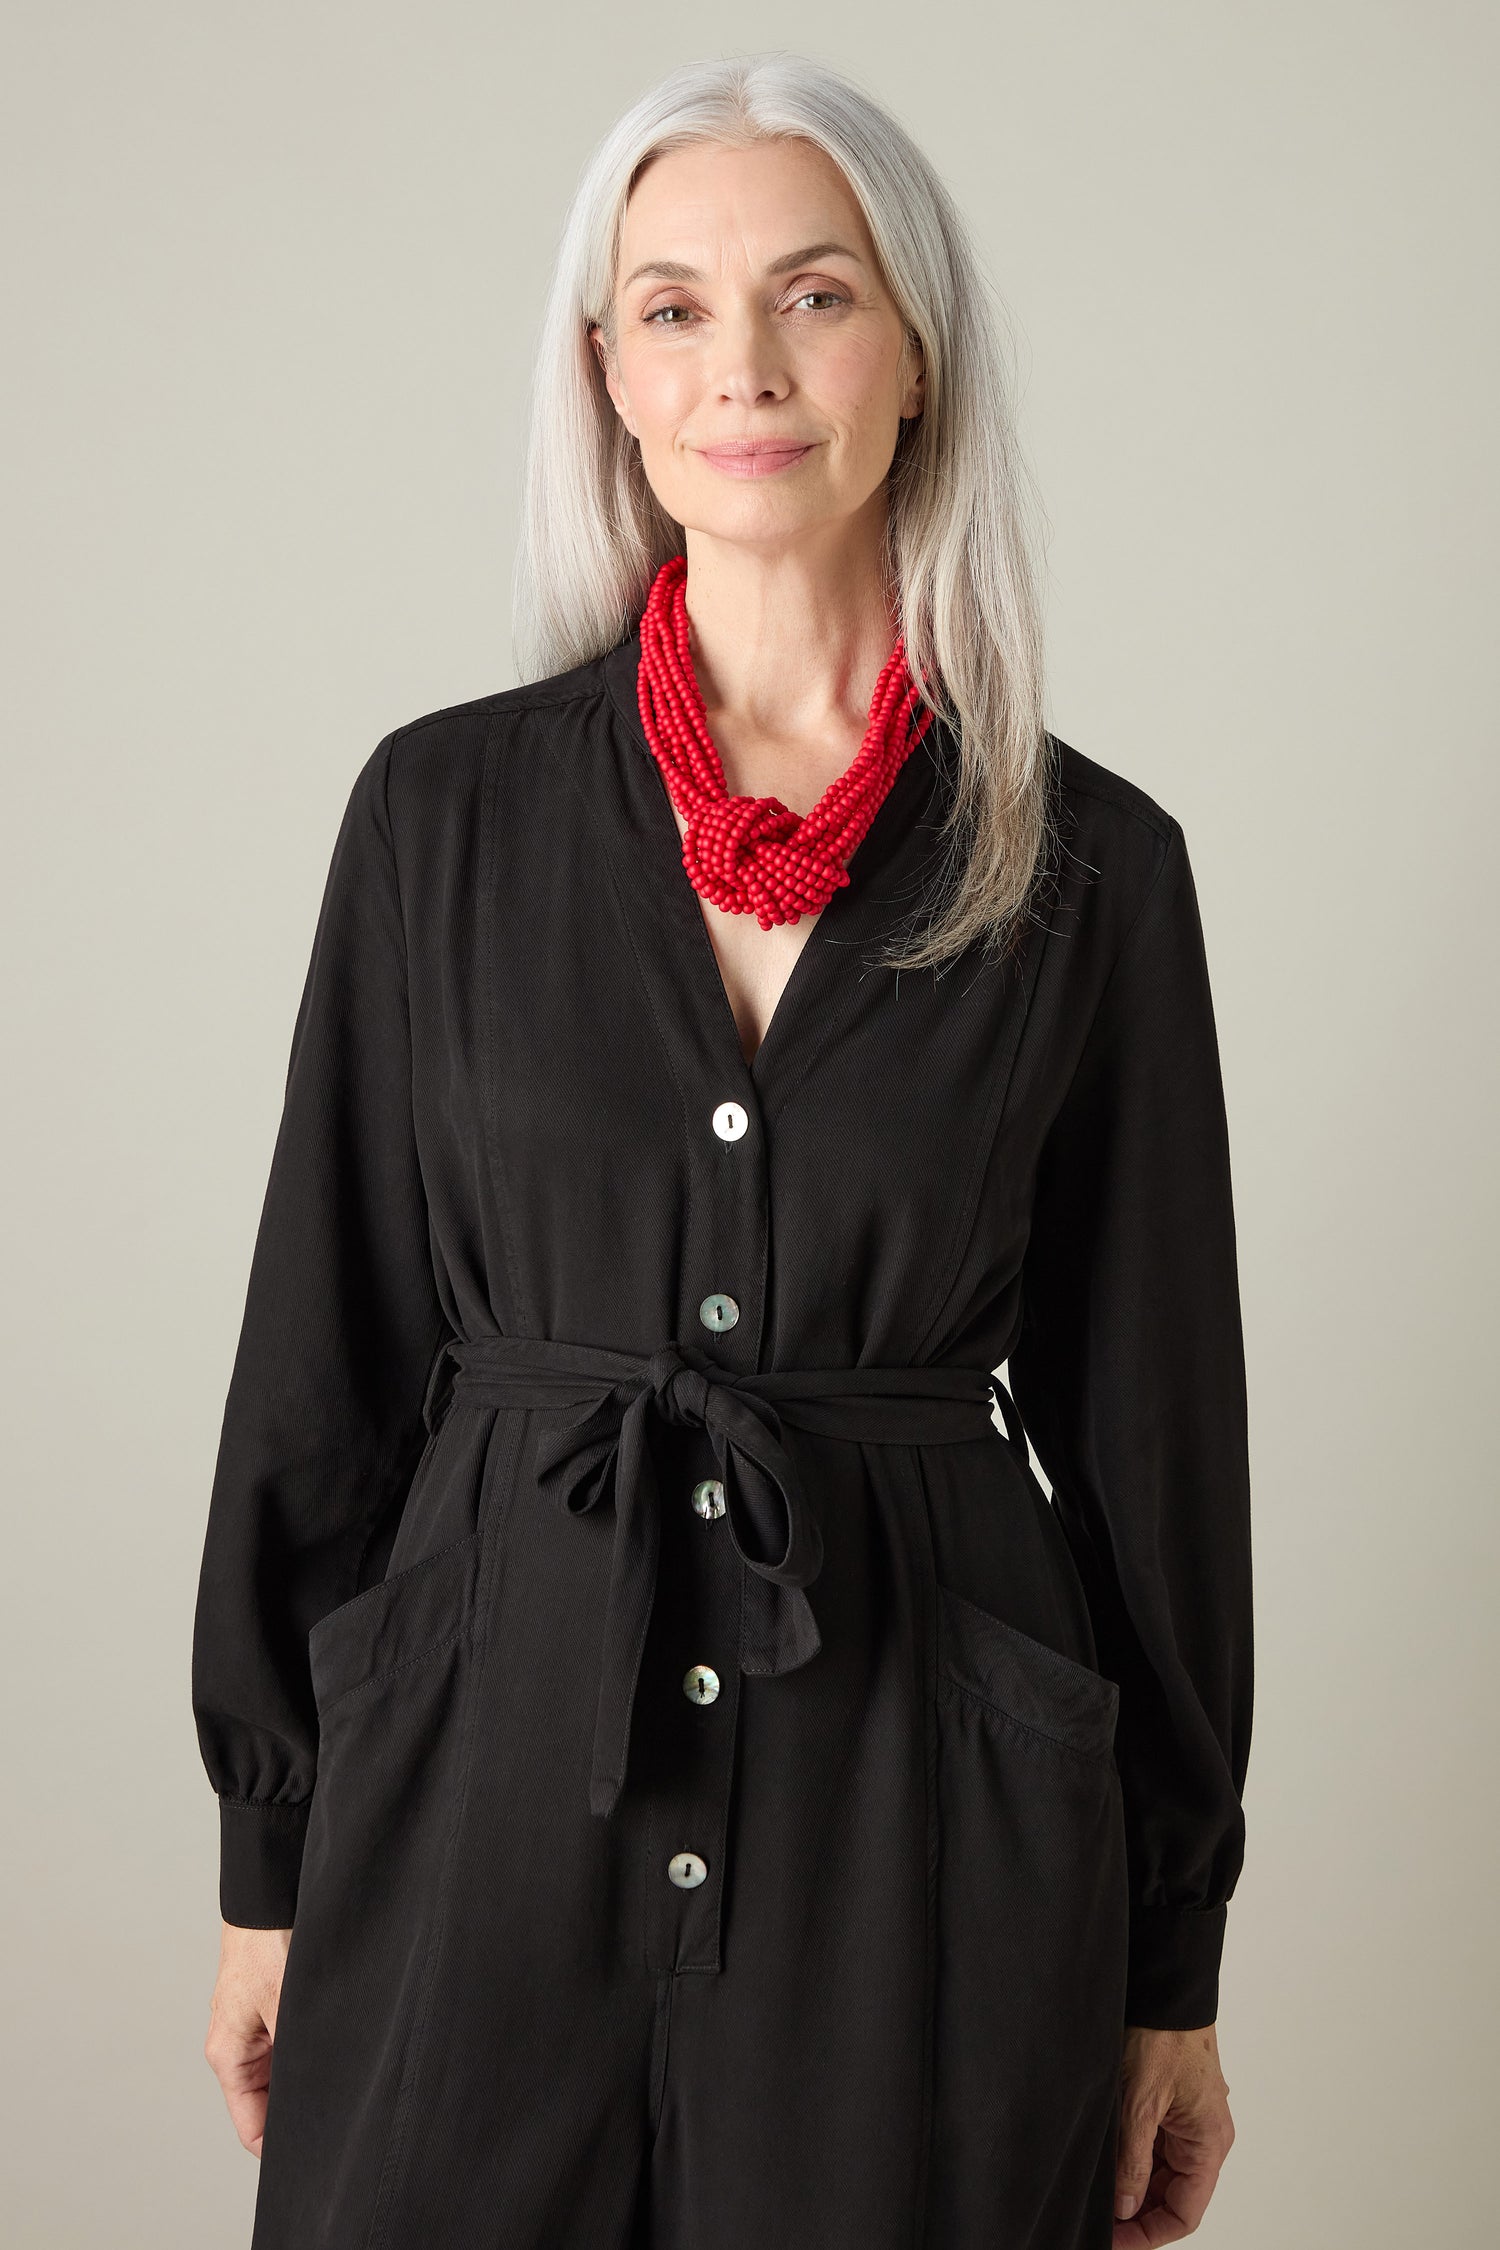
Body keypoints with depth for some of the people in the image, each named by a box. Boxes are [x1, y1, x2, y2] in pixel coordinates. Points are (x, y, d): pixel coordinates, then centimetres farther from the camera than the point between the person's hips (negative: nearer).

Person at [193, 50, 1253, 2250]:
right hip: (488, 1762, 1)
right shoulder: (449, 809, -1)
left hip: (927, 1817, 0)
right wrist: (270, 1861, 5)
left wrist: (1173, 1966, 5)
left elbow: (1151, 1413, 2)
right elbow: (328, 1343, 4)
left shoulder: (1088, 866, -2)